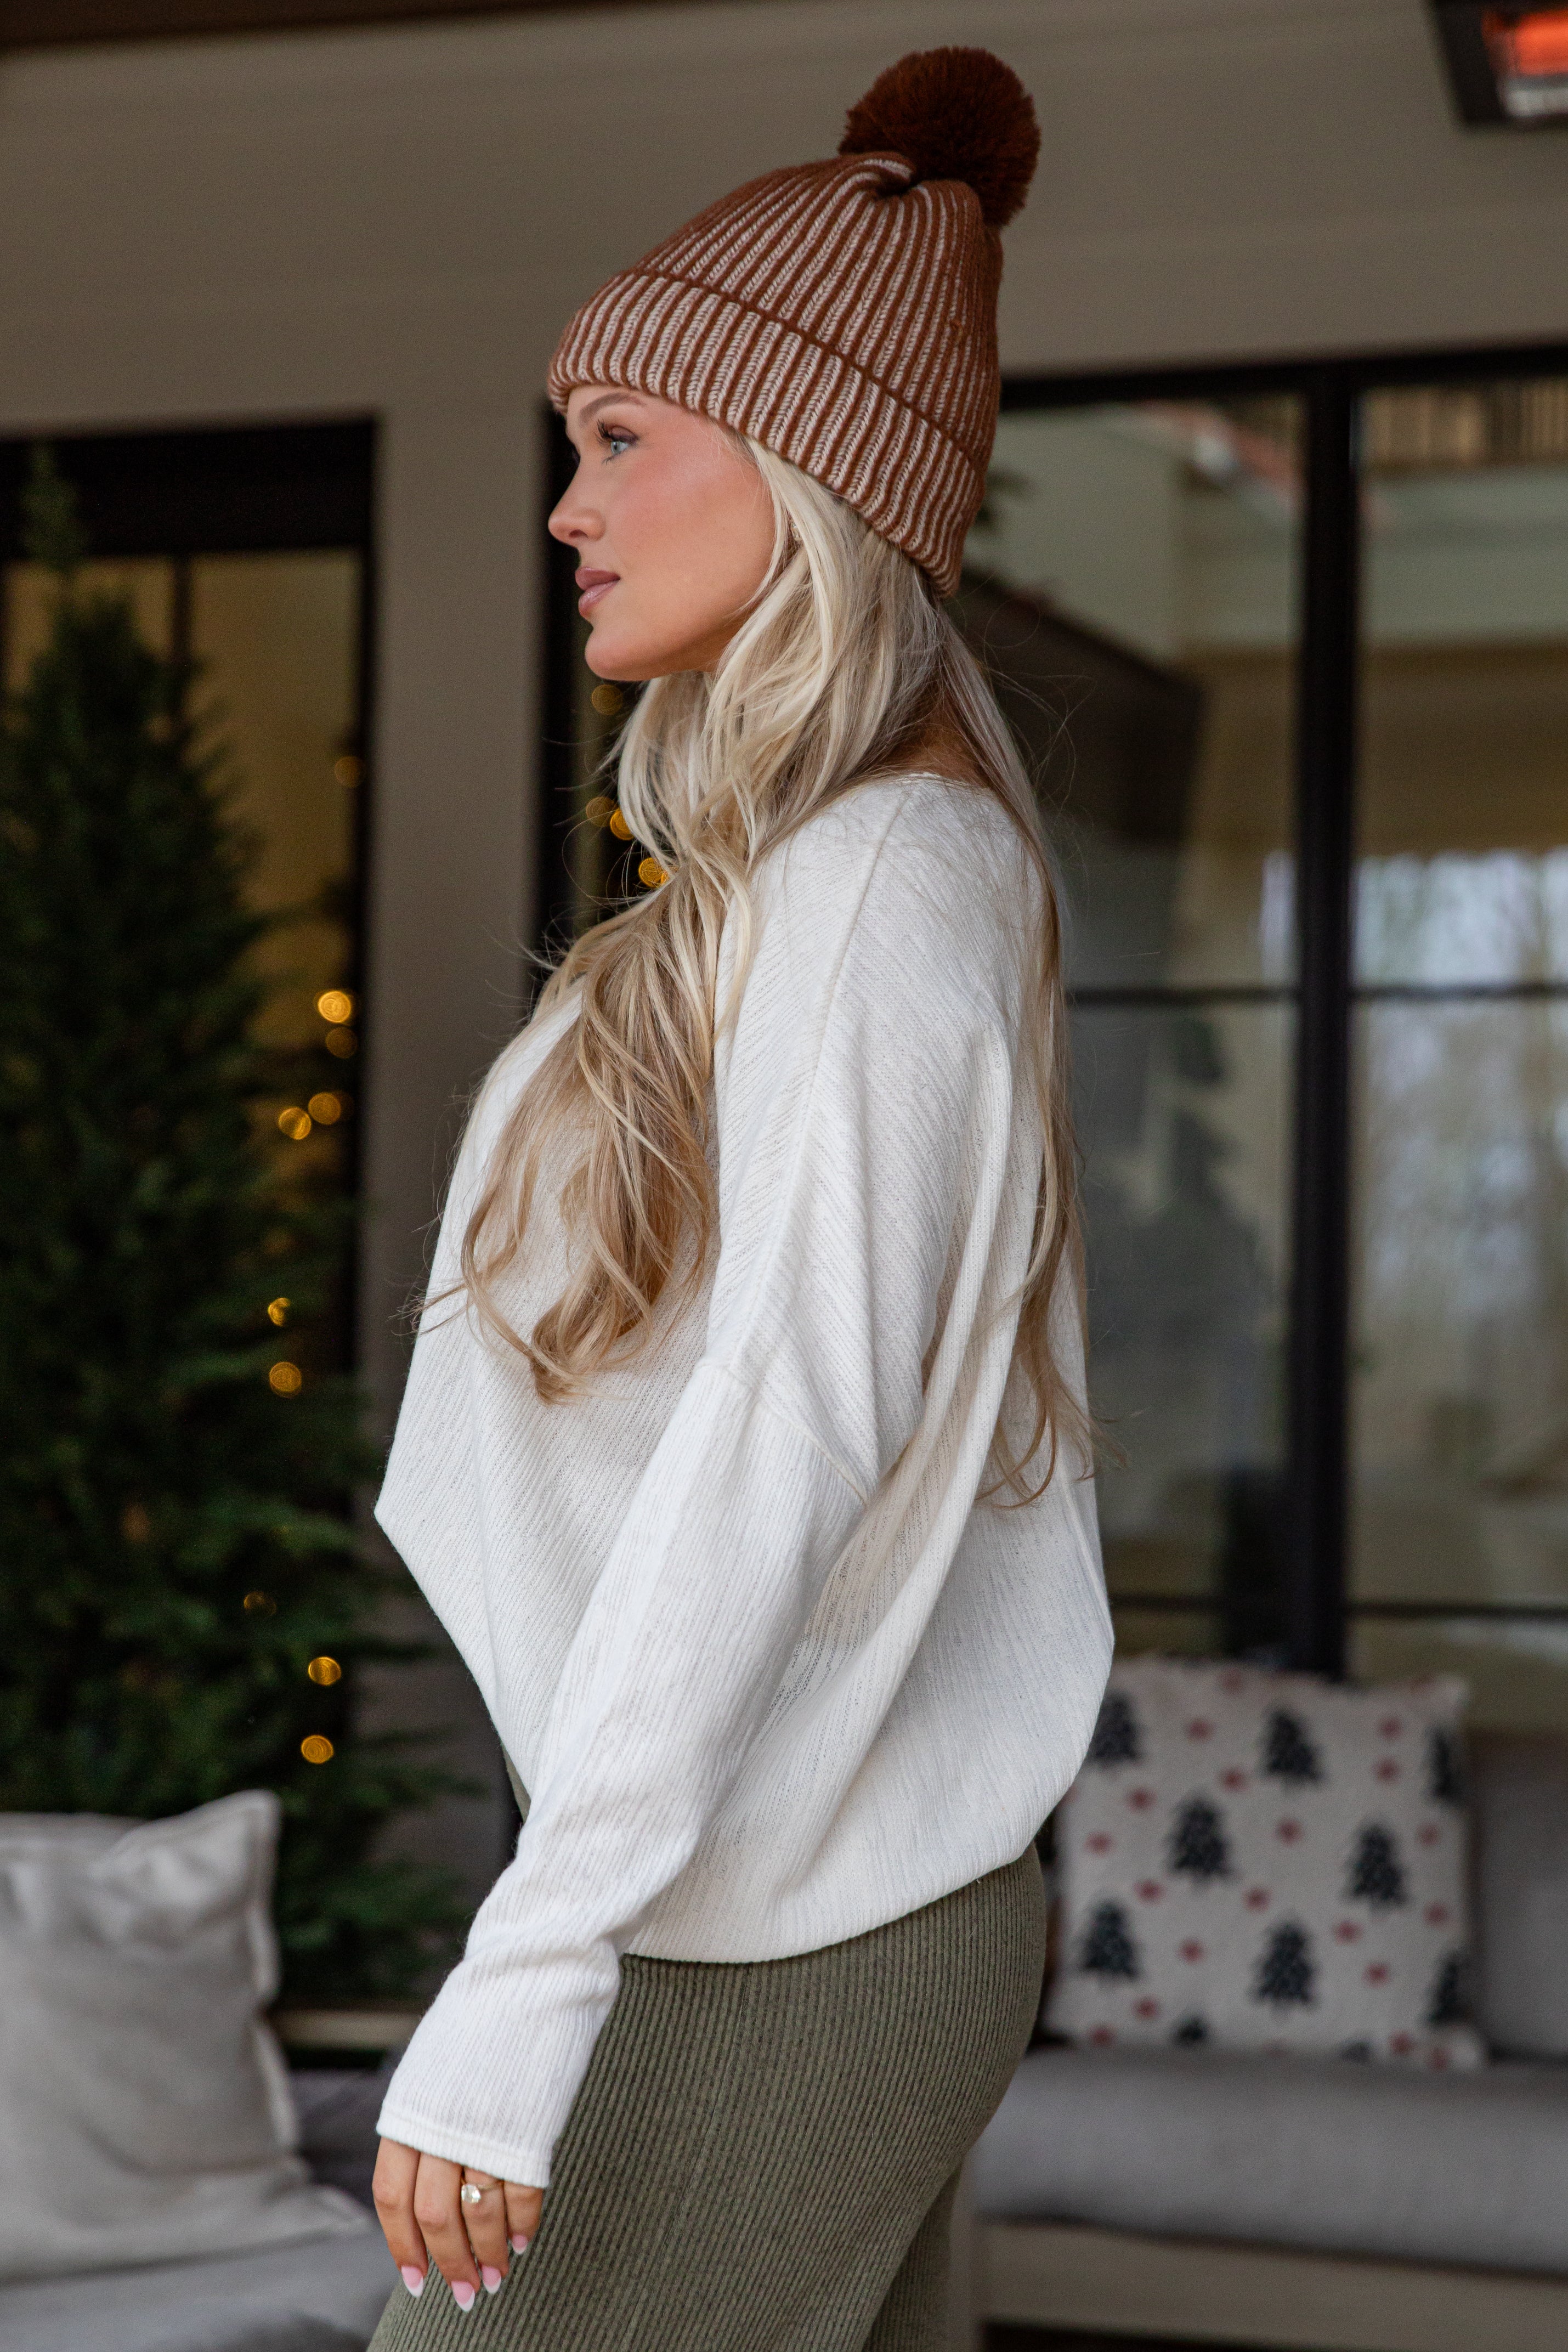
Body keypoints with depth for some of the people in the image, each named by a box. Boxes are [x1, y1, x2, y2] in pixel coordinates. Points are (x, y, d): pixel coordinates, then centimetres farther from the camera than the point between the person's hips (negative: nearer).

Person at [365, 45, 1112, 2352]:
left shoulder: (882, 887, -15)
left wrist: (522, 1985, -26)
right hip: (834, 1896, 9)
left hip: (788, 1955, -9)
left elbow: (788, 1432, -23)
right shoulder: (777, 878, 14)